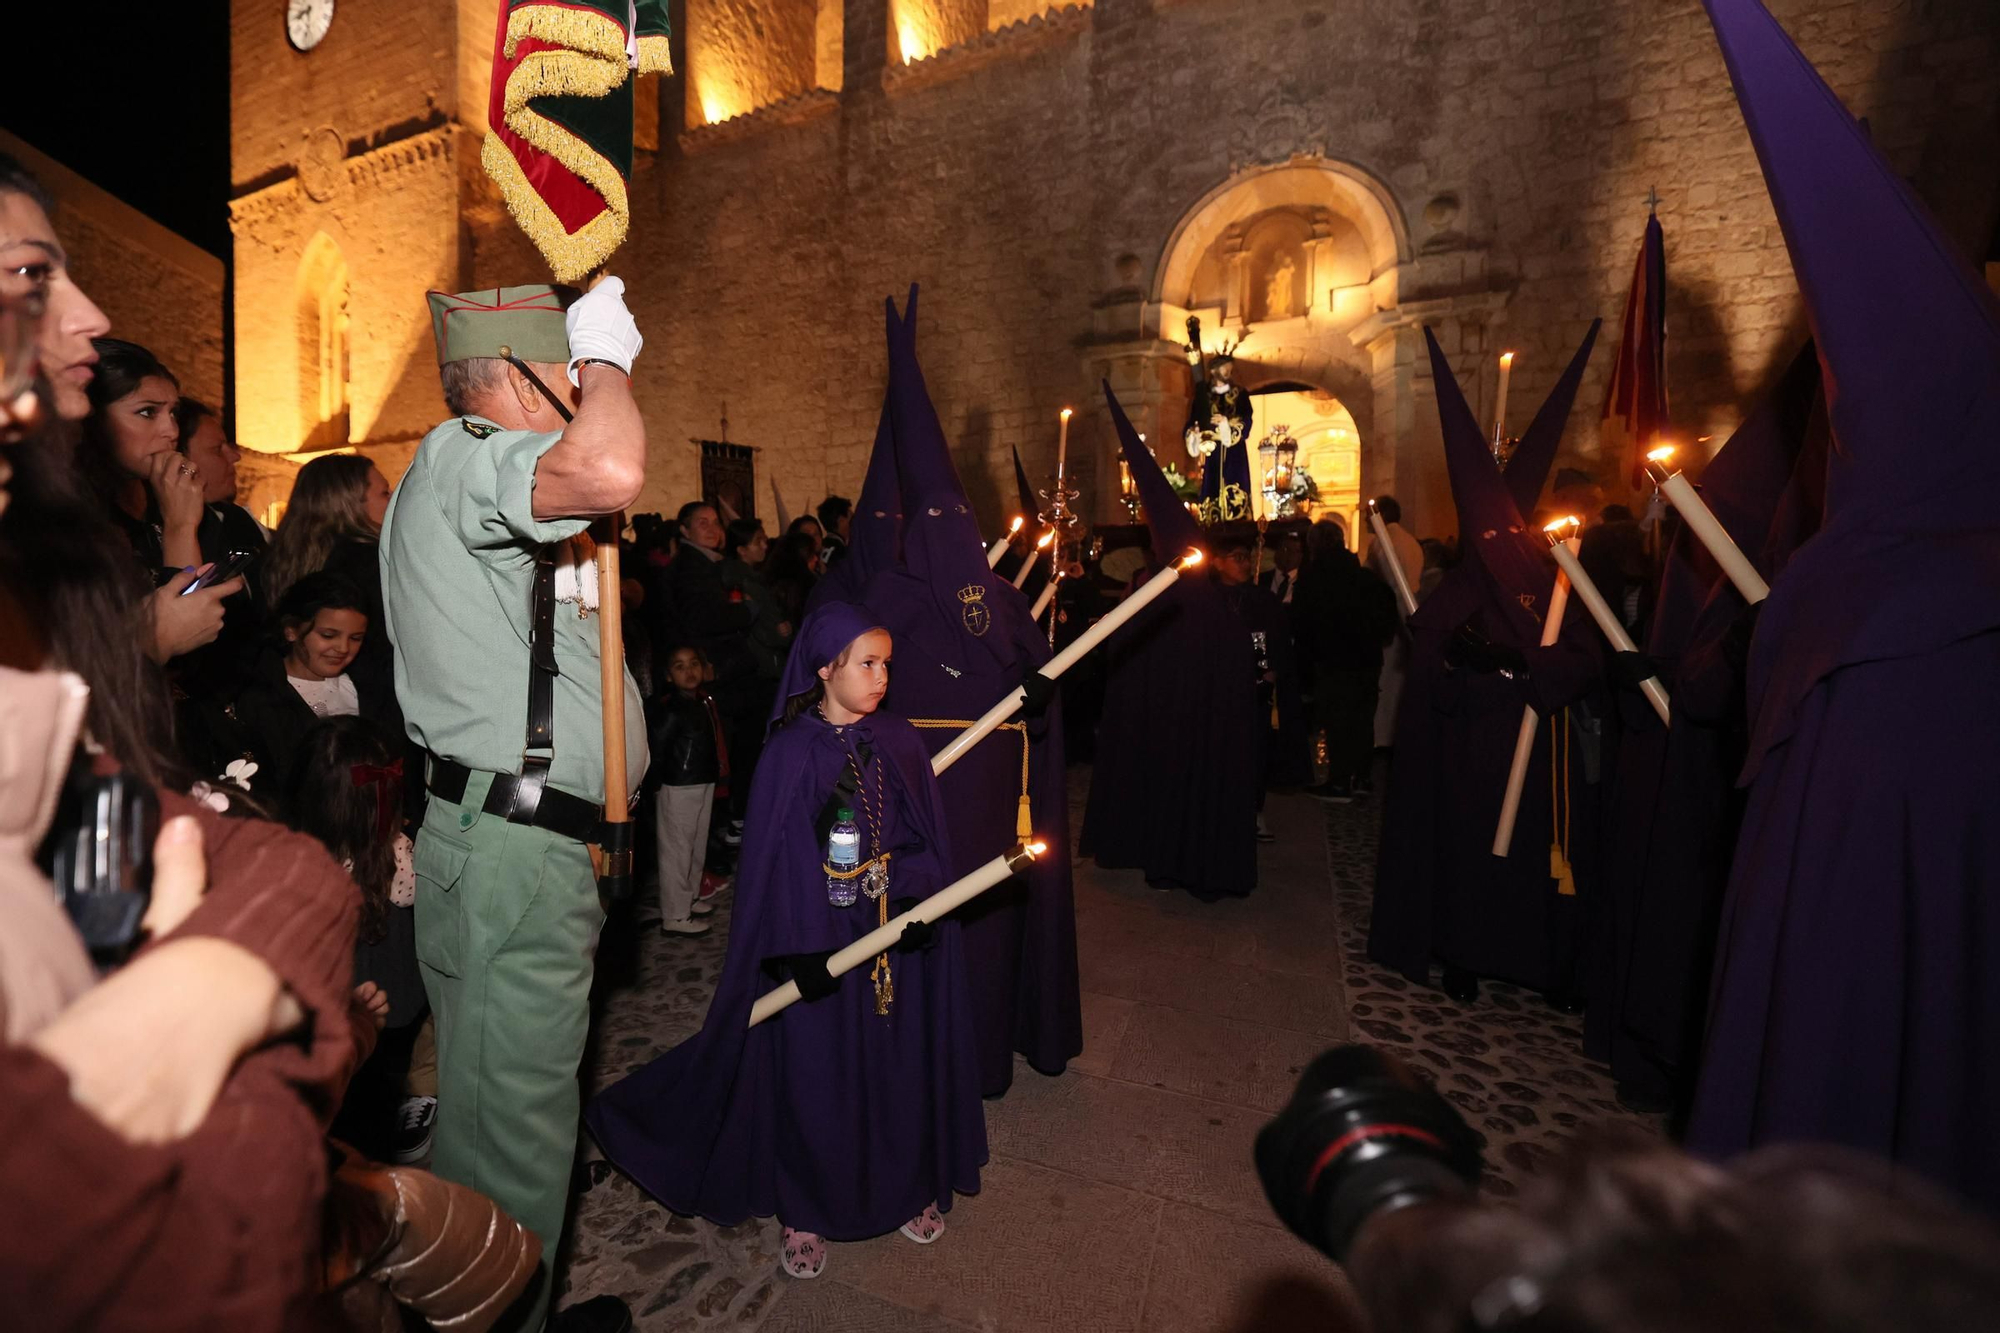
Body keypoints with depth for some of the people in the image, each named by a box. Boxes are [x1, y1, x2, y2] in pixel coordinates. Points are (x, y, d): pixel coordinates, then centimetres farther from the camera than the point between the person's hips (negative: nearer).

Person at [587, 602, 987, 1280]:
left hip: (899, 935, 3)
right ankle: (809, 1211, 31)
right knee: (817, 1073, 9)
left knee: (900, 1063, 14)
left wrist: (916, 899, -14)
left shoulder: (900, 743, 0)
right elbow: (776, 860, -10)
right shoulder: (791, 752, -10)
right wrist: (800, 949, -16)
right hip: (822, 937, -3)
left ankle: (910, 1186, 37)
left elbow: (929, 839, 2)